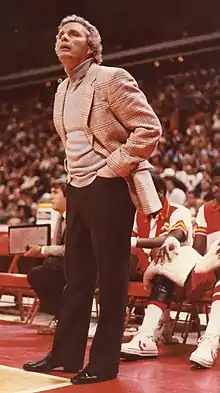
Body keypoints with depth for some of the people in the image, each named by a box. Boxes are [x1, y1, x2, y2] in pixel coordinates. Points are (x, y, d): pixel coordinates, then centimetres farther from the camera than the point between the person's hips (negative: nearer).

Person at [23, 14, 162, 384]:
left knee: (110, 278, -1)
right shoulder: (61, 91, 14)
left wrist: (113, 167, -15)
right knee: (76, 277, 13)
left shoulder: (112, 79, -10)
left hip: (109, 189, -8)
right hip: (77, 190, 8)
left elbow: (149, 128, -15)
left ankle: (105, 361, 8)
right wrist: (72, 172, 15)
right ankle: (65, 353, 22)